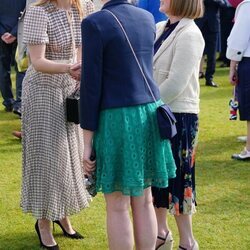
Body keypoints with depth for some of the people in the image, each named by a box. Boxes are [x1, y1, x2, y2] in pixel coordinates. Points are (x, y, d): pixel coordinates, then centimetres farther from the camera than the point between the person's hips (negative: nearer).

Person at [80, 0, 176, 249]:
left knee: (117, 206, 5)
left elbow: (91, 86, -13)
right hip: (150, 114, 6)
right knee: (143, 201, 15)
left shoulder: (94, 23, -12)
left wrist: (87, 142, -8)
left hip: (117, 119, -6)